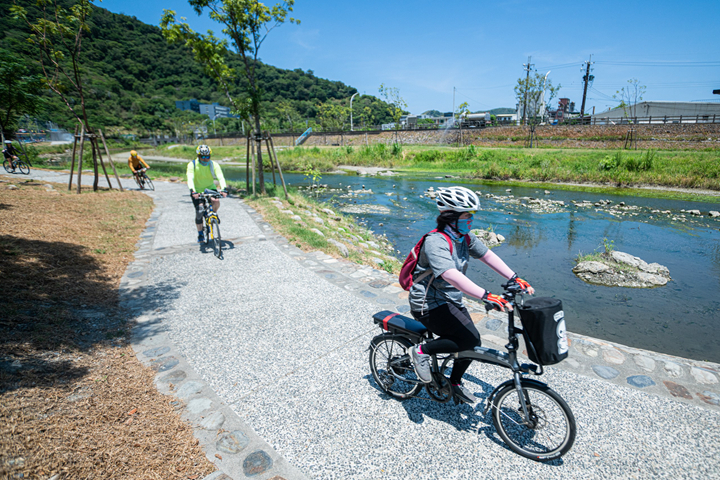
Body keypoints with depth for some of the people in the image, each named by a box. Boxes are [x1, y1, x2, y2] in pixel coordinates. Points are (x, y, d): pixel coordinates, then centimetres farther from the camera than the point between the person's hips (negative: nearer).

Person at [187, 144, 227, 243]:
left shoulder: (213, 164, -13)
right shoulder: (192, 164, -16)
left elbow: (220, 177, -25)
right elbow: (190, 179, -28)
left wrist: (223, 189, -43)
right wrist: (192, 191, -46)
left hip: (210, 188, 1)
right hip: (197, 190, -1)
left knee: (216, 202, -30)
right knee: (199, 211, -13)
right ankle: (200, 234, 4)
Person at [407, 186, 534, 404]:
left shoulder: (465, 237, 1)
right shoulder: (436, 242, -27)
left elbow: (488, 255, 5)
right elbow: (451, 275, -39)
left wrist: (514, 278, -5)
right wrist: (486, 296, -46)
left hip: (452, 301, 9)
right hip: (429, 305, -9)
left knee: (473, 344, 8)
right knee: (470, 339, -22)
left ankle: (455, 383, 33)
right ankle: (421, 351, -4)